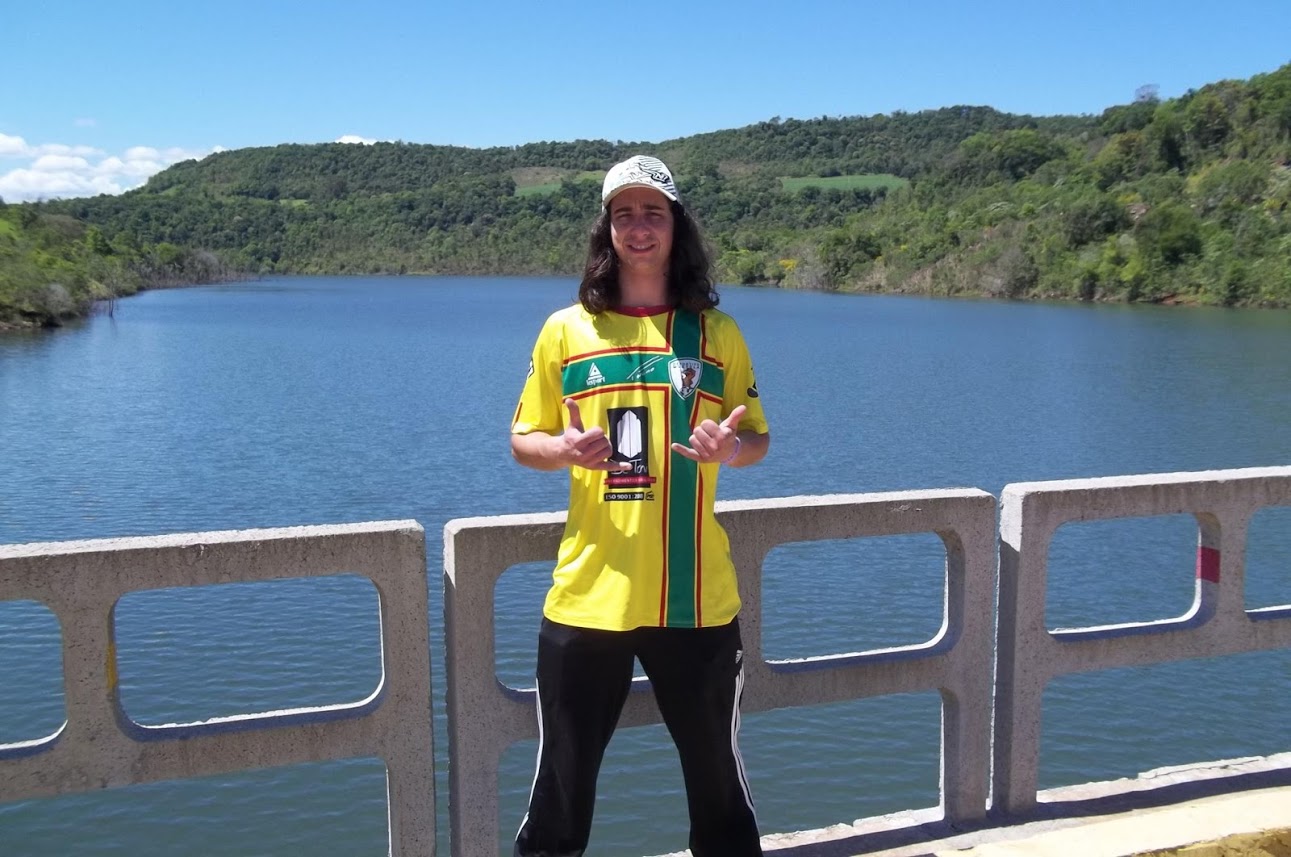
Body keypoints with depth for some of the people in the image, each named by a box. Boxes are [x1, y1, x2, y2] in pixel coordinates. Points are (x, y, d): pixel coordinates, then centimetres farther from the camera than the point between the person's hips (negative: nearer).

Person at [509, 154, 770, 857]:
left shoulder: (716, 331, 5)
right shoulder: (565, 329, 4)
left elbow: (758, 438, 11)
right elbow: (523, 440, 9)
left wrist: (731, 448, -13)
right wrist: (565, 448, -13)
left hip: (695, 596, 1)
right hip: (587, 594, 0)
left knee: (717, 772, 14)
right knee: (563, 780, 8)